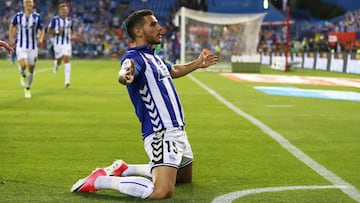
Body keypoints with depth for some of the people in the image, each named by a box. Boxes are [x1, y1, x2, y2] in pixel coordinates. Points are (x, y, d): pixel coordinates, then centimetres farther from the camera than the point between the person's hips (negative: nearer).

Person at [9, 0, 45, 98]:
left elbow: (42, 29, 6)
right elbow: (12, 26, 15)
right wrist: (10, 38, 12)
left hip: (33, 47, 1)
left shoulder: (37, 17, -4)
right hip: (21, 46, -1)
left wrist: (41, 38, -12)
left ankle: (27, 89, 29)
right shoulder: (18, 16, -3)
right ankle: (23, 75, 13)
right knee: (23, 65, -24)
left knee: (31, 70, 6)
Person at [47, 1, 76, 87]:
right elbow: (49, 30, -2)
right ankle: (56, 64, 47)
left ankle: (67, 80, -15)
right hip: (58, 43, -2)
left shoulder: (70, 20, 6)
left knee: (67, 59, -12)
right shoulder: (55, 19, -5)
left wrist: (73, 35, -1)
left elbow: (73, 30, 19)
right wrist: (57, 32, -19)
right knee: (59, 60, 6)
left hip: (67, 43, 2)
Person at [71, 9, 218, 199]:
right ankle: (99, 180, -11)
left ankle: (126, 169, 31)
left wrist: (197, 63, 45)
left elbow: (173, 71, 35)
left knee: (185, 177, 29)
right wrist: (125, 75, -62)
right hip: (161, 134, -10)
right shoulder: (135, 57, -15)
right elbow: (124, 74, -40)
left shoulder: (153, 57, 13)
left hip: (178, 130, 10)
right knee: (162, 191, -27)